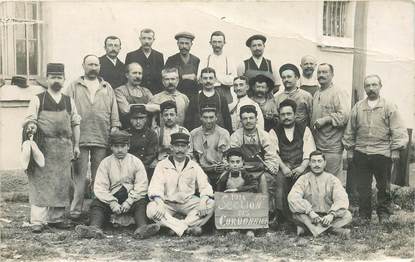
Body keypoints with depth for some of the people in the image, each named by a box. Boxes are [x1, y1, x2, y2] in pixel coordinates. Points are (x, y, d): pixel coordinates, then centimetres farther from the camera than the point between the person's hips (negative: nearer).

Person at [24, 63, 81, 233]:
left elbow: (75, 123, 14)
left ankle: (56, 218, 17)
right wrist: (31, 126, -21)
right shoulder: (38, 100, 4)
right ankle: (37, 221, -2)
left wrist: (76, 145, 10)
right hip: (43, 147, -3)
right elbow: (30, 119, 3)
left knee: (61, 183, 6)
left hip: (64, 147, 3)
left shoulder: (69, 101, 12)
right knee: (40, 182, -5)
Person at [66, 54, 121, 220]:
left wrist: (114, 129, 3)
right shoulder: (74, 87, 10)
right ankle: (75, 210, 2)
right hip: (80, 138, -2)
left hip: (102, 139, 2)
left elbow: (114, 113, 15)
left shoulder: (107, 88, 16)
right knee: (79, 175, -2)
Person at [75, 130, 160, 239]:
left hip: (131, 198, -1)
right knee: (96, 204, -24)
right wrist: (112, 203, -17)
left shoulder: (136, 162, 7)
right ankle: (94, 228, -49)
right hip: (111, 198, 1)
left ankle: (142, 228, -52)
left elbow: (141, 186, -2)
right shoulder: (105, 163, 7)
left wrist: (129, 202, -16)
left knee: (142, 202, -30)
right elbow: (100, 188, -2)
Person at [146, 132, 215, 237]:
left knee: (210, 204, -25)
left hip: (188, 202, 1)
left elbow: (205, 186, 0)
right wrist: (158, 201, -31)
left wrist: (204, 199, -23)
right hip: (167, 203, -1)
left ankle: (175, 228, -29)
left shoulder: (194, 166, 8)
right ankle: (188, 228, -34)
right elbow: (155, 186, -9)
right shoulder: (162, 165, 3)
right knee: (151, 209, -31)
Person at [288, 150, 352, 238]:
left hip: (328, 218, 1)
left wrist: (332, 214, -29)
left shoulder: (332, 179, 5)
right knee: (296, 212, -29)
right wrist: (310, 212, -28)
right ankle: (335, 229, -35)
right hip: (309, 217, -1)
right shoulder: (303, 179, 2)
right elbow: (293, 197, -15)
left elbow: (342, 199, -10)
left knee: (347, 215, -22)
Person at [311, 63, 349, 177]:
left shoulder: (339, 93, -8)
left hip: (332, 148, -7)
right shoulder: (316, 94, 17)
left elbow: (344, 116, -19)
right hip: (316, 145, 8)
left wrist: (326, 119, -21)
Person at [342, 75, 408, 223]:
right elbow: (350, 131, 13)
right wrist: (349, 149, 9)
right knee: (362, 188, 7)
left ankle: (384, 215, 21)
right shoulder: (358, 107, 8)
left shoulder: (389, 107, 1)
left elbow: (398, 131, -1)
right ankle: (364, 216, 19)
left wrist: (396, 149, -7)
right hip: (361, 154, 2)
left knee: (383, 187, 7)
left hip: (382, 154, -2)